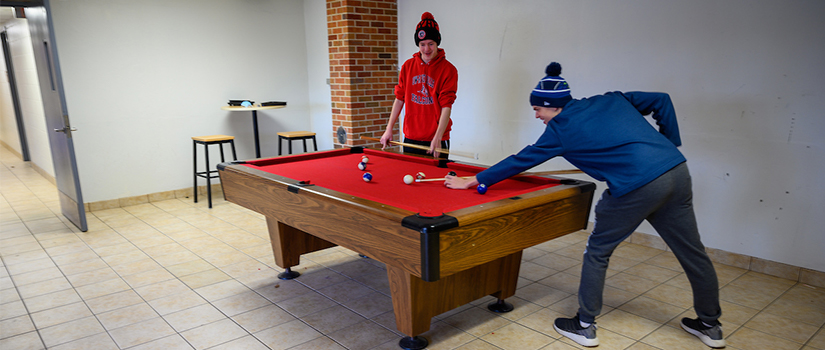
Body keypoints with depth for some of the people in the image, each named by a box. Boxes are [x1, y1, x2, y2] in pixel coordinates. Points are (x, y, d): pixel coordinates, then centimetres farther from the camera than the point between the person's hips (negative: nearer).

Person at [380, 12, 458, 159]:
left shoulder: (448, 69, -6)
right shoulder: (408, 66, 7)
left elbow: (446, 107, -13)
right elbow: (399, 98, 11)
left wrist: (437, 138, -23)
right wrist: (389, 129, 6)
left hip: (435, 141, -3)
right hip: (410, 138, 4)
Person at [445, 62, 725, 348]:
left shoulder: (560, 129, 1)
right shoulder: (612, 99, 18)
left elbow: (522, 160, 7)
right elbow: (661, 100, 18)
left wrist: (473, 181, 15)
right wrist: (670, 144, 19)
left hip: (638, 187, -8)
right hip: (678, 170, 8)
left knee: (597, 251, 10)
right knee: (692, 252, 19)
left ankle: (585, 327, 19)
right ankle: (710, 326, 37)